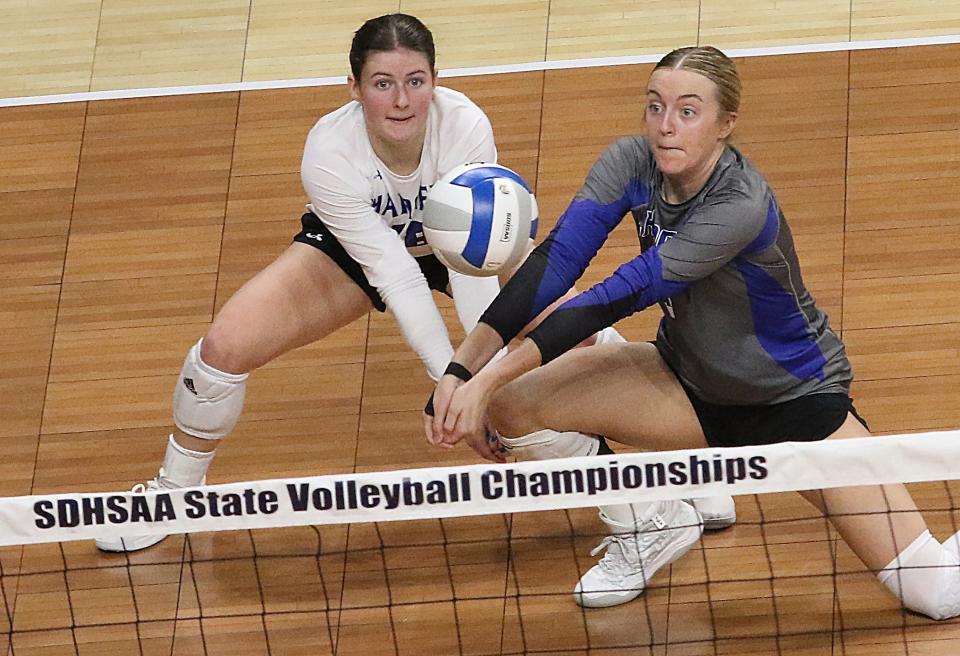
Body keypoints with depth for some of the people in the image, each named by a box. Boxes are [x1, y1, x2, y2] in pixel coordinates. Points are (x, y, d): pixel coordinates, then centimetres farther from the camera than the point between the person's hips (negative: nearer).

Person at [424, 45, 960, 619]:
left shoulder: (741, 207, -32)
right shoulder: (631, 163, -14)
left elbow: (621, 296, -35)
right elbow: (556, 260, -23)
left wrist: (492, 378, -38)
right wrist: (464, 366, -36)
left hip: (793, 396, -6)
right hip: (689, 381, 6)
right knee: (509, 404, -17)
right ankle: (647, 525, 8)